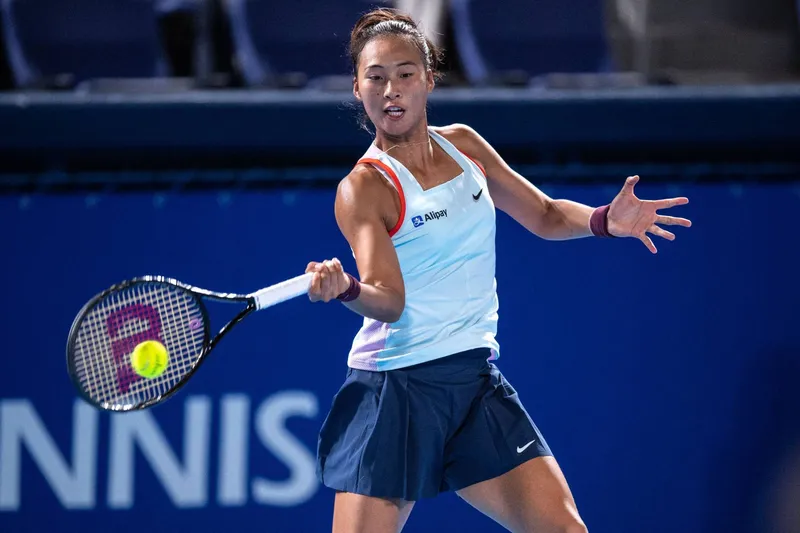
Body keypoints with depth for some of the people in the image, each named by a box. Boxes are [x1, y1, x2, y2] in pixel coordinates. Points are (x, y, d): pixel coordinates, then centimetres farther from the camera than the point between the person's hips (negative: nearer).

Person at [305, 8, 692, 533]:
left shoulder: (462, 145, 9)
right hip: (394, 391, -5)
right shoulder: (364, 188, -10)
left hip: (477, 382, 5)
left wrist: (605, 219, -1)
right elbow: (388, 300, -21)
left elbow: (545, 215, 19)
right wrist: (346, 289, -44)